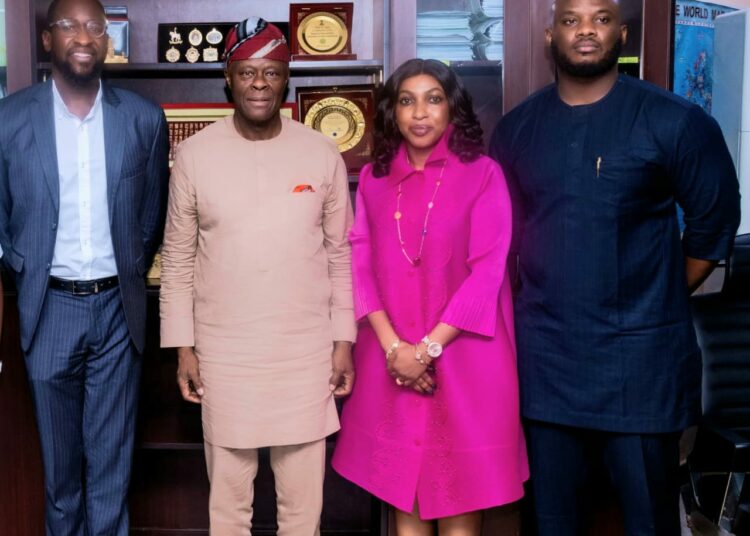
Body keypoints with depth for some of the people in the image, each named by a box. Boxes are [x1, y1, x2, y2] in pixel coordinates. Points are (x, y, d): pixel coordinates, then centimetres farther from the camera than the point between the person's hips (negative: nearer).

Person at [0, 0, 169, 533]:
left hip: (118, 305, 0)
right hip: (49, 305, 0)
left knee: (112, 454, 9)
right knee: (59, 452, 14)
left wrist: (132, 271, 7)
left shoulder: (144, 118, -2)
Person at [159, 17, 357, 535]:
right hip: (224, 352, 0)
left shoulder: (323, 153, -2)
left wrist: (344, 341, 2)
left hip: (306, 350, 0)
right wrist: (183, 347, 0)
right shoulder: (195, 154, -3)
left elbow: (341, 254, 4)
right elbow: (178, 259, 2)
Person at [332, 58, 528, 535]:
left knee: (458, 491, 5)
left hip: (461, 359, -3)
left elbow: (487, 273, -9)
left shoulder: (483, 175, -4)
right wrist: (394, 346, -10)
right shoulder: (374, 178, 7)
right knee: (401, 488, 11)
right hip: (391, 361, 3)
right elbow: (361, 265, 3)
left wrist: (428, 349, -14)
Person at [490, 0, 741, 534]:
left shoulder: (676, 122, -6)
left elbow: (715, 222, 2)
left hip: (640, 353, -3)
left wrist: (662, 300, 4)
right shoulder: (517, 128, 6)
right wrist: (537, 300, 10)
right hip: (544, 352, 3)